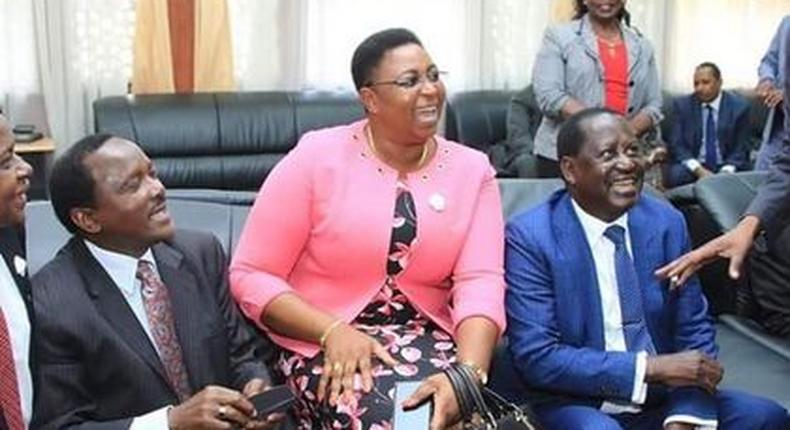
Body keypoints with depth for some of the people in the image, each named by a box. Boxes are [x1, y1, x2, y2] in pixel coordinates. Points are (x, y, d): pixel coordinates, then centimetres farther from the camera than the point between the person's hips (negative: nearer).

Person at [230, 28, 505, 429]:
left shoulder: (472, 169, 3)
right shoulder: (316, 157, -6)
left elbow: (480, 283, -8)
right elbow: (251, 275, -6)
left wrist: (468, 375, -26)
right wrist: (333, 331, -20)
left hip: (425, 336, 2)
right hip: (323, 342, -2)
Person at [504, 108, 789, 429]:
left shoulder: (666, 222, 0)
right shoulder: (530, 237, -12)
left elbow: (694, 331, 3)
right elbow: (536, 357, -16)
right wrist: (650, 367, -20)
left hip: (662, 399, 5)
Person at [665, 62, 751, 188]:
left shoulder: (739, 106, 0)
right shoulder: (682, 105, 2)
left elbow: (741, 148, -1)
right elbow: (676, 145, -3)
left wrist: (726, 172, -21)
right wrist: (698, 170, -20)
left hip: (725, 168, 0)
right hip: (693, 167, 0)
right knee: (676, 175, -32)